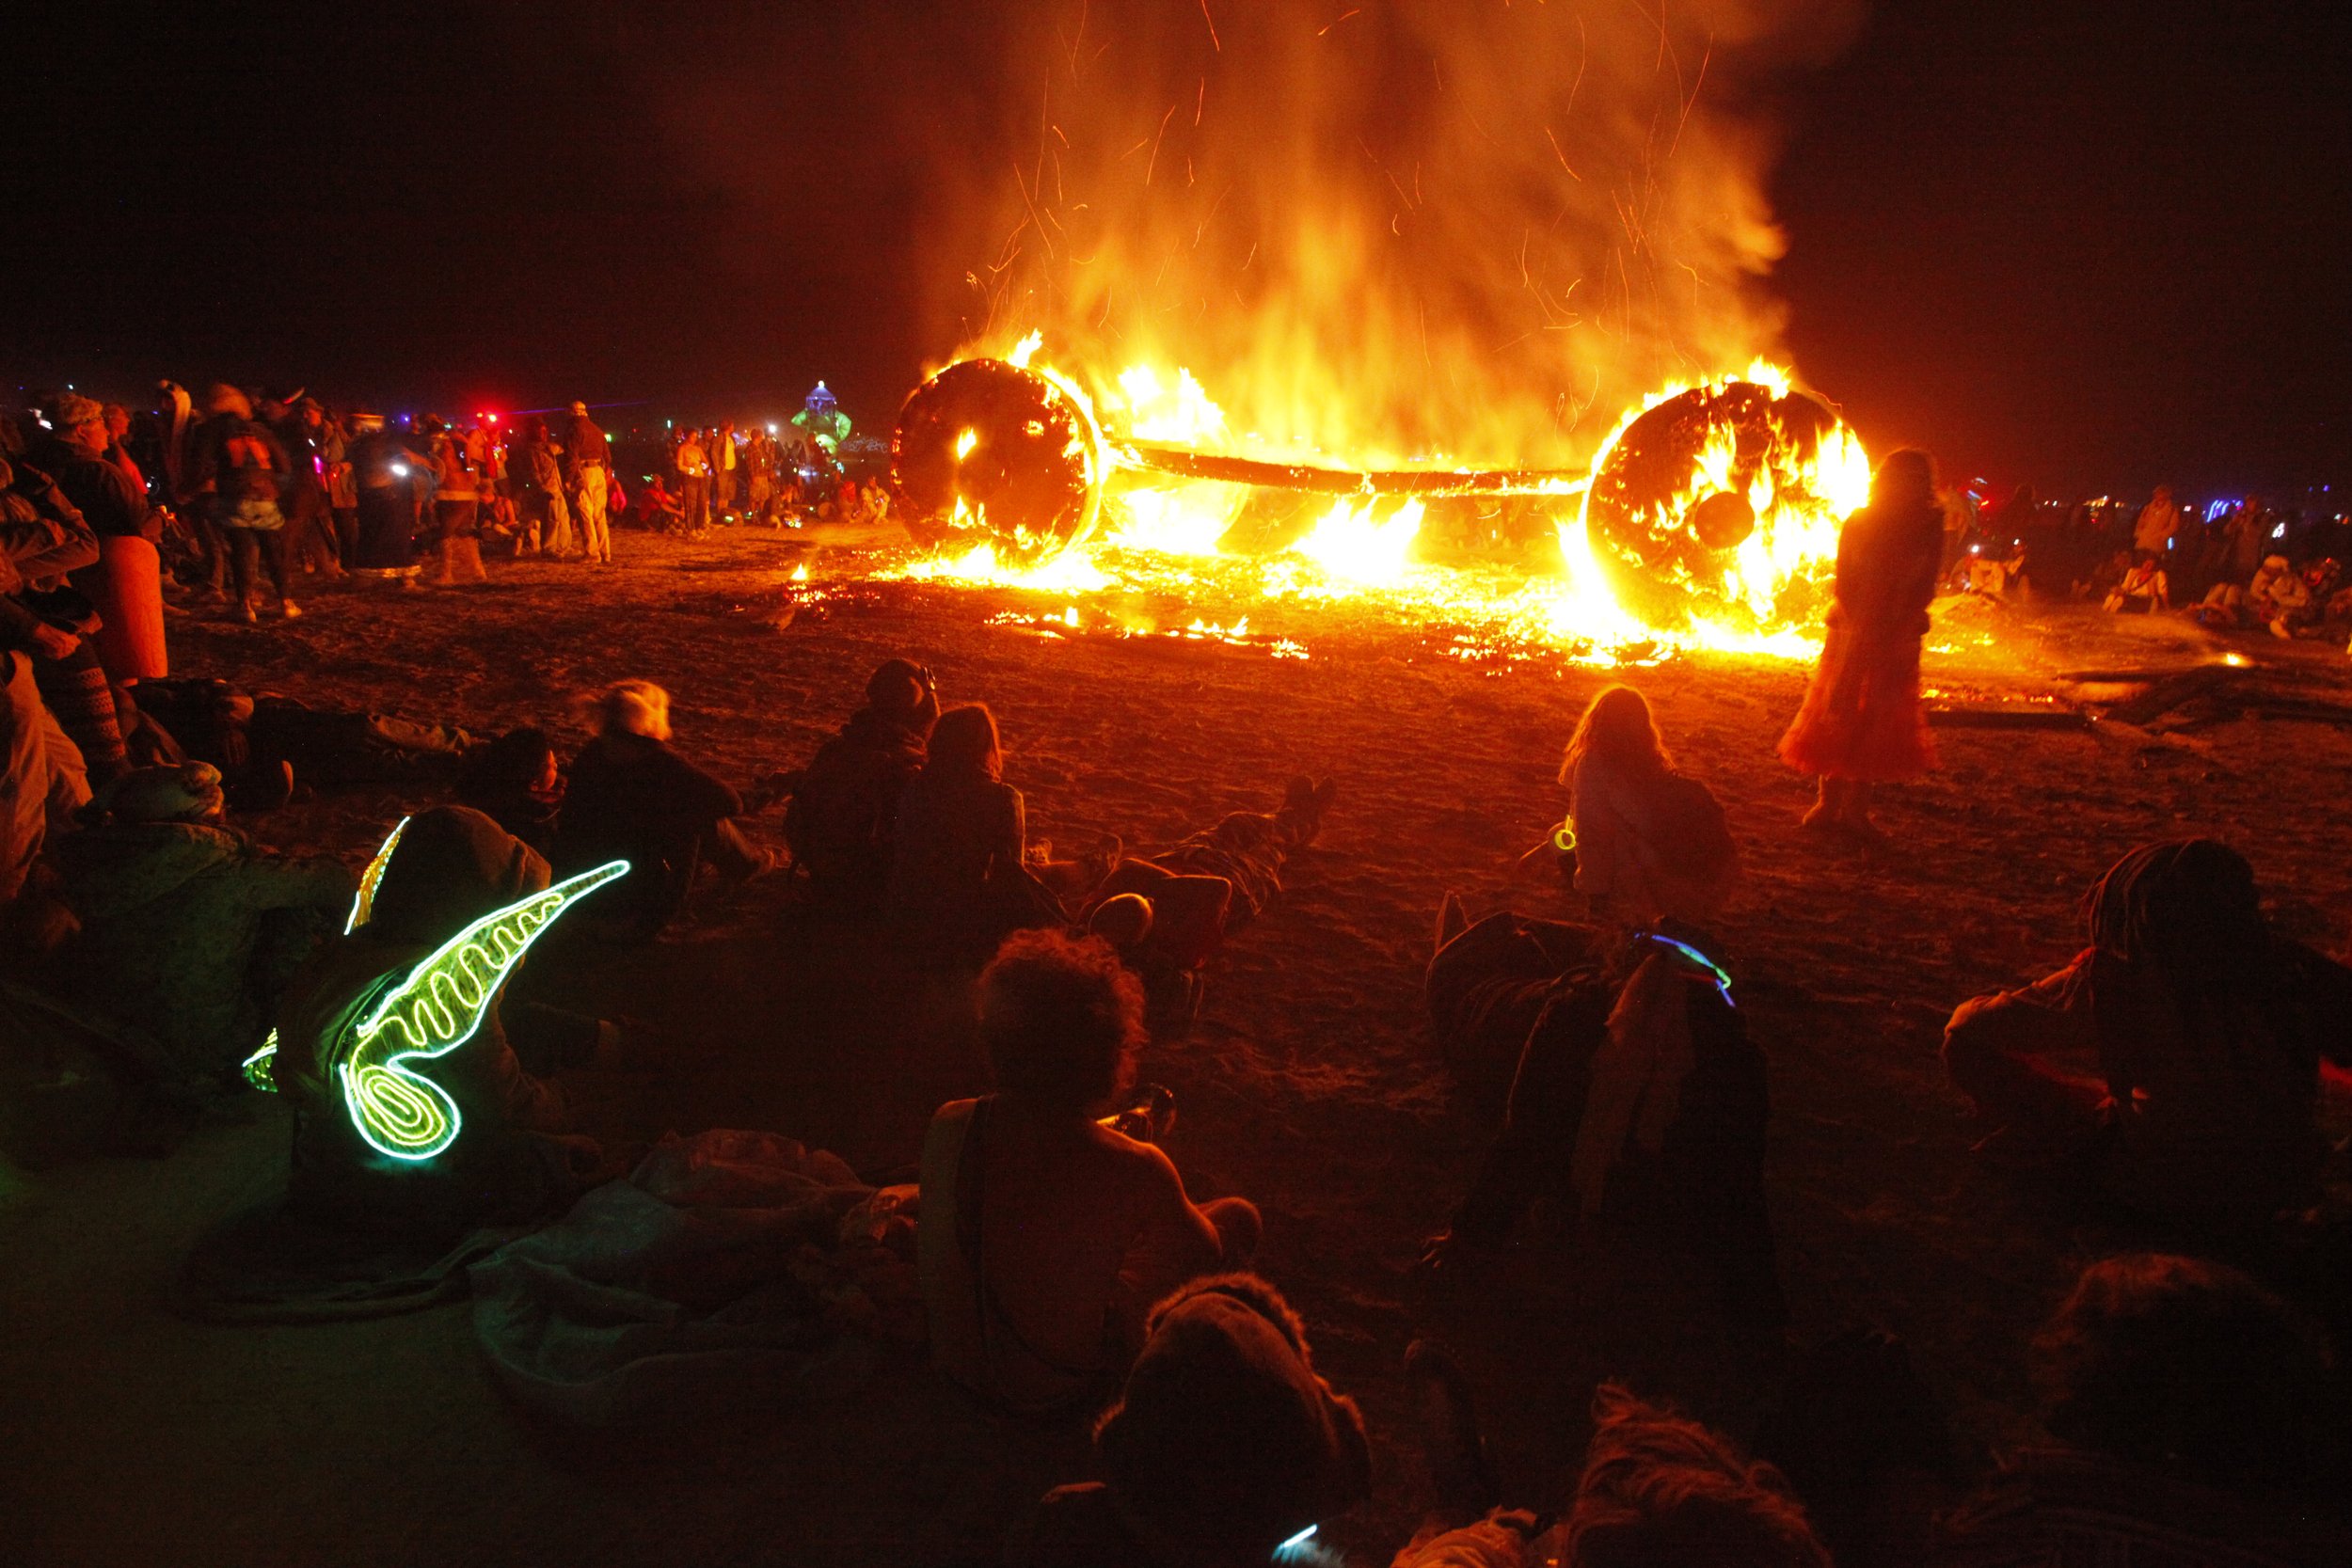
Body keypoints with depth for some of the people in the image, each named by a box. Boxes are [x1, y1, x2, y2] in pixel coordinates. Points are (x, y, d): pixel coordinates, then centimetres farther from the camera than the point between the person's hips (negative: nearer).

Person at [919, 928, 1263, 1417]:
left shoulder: (948, 1126, -21)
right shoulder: (1136, 1173, -33)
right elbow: (1207, 1257, -11)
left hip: (953, 1361, 5)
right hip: (1058, 1393, -4)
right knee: (1239, 1217, 11)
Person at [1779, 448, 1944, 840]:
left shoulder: (1929, 526, 0)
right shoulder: (1859, 524, -2)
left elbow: (1924, 587, -4)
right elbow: (1844, 582, -5)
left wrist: (1900, 628, -17)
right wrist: (1860, 623, -18)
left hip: (1896, 638, 1)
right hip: (1853, 631, 0)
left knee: (1879, 721, 2)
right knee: (1839, 714, 0)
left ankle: (1856, 806, 9)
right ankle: (1830, 801, 7)